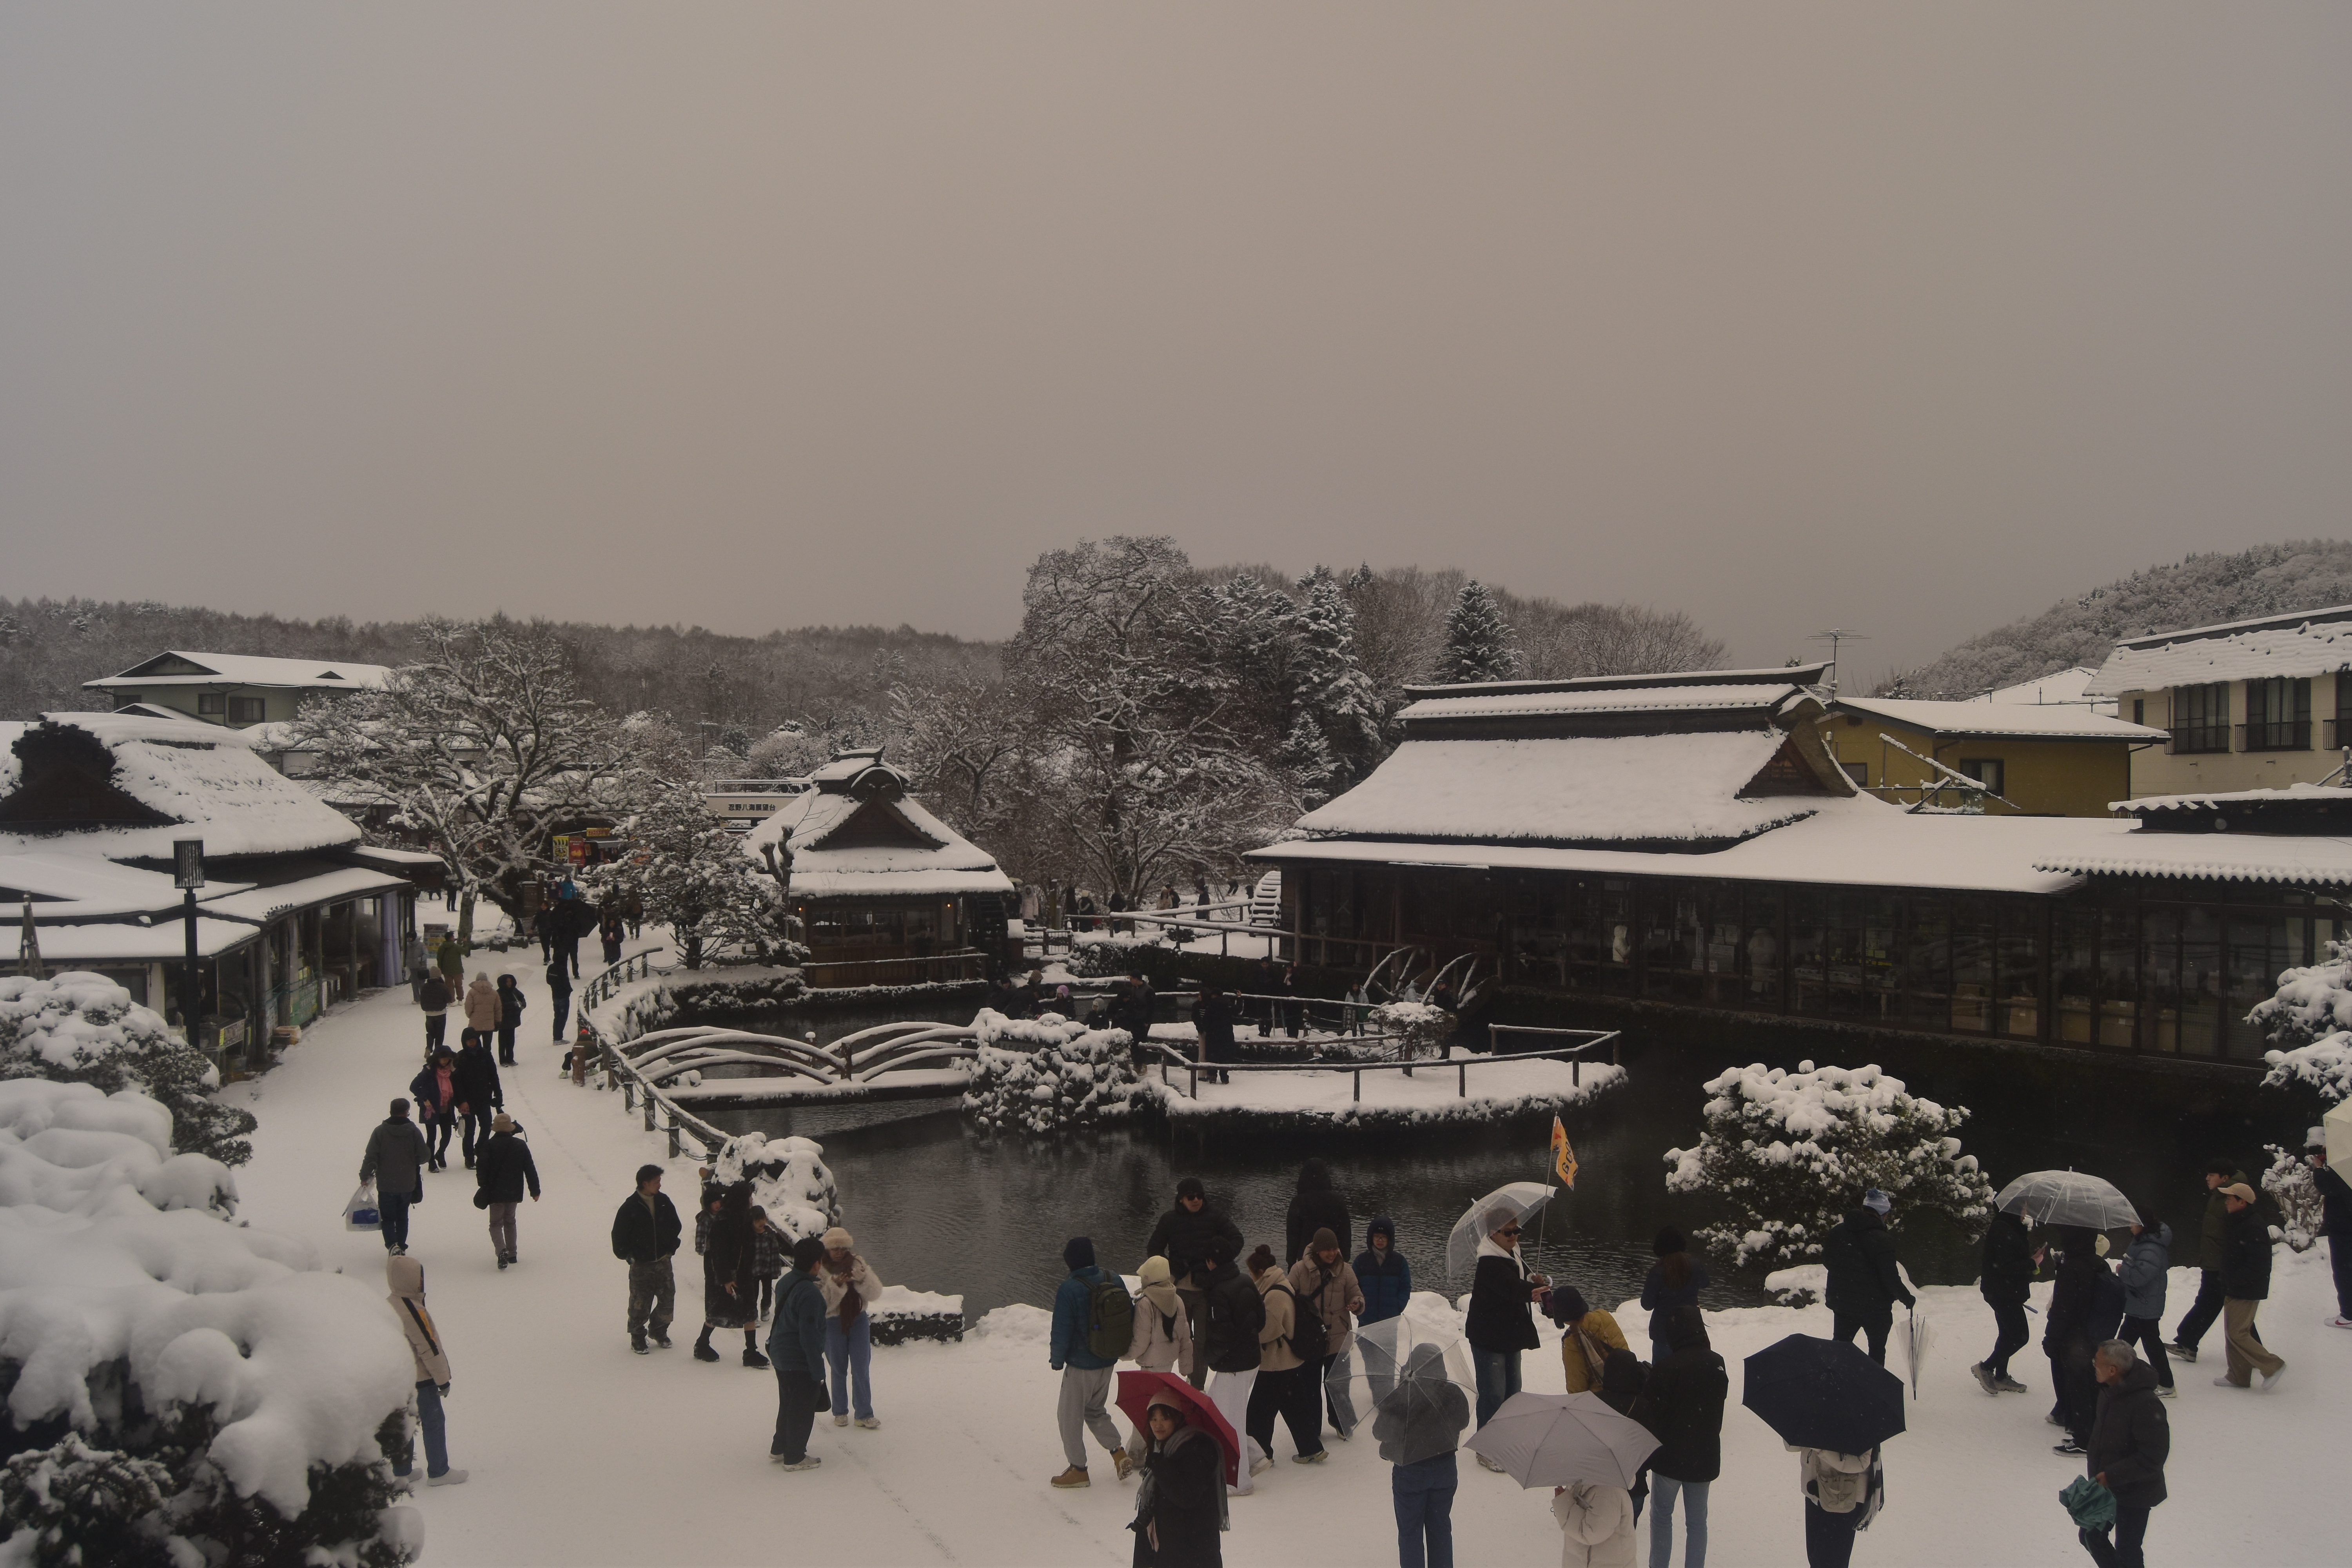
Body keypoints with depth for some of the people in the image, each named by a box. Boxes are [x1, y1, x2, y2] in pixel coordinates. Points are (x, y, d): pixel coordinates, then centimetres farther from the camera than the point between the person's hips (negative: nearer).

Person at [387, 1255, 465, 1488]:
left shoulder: (386, 1305, -1)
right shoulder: (412, 1311, -26)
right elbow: (429, 1348, -21)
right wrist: (443, 1379, -11)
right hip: (421, 1380, -8)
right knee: (434, 1424, 5)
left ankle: (401, 1472, 26)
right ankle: (438, 1473, 14)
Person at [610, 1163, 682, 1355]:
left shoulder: (664, 1202, 0)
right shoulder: (630, 1207, -12)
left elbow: (676, 1226, 14)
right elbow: (619, 1235, -3)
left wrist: (671, 1248, 8)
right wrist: (628, 1256, -5)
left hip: (663, 1262, 4)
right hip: (641, 1265, -4)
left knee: (668, 1300, 6)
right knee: (640, 1305, 2)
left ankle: (659, 1331, 28)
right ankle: (638, 1337, 23)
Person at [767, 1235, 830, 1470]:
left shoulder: (787, 1282, 2)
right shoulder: (810, 1293, -27)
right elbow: (809, 1336, -26)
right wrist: (818, 1370, -18)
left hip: (780, 1356, 9)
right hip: (801, 1362, -9)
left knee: (788, 1404, 24)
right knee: (803, 1409, 7)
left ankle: (779, 1448, 36)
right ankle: (795, 1458, 18)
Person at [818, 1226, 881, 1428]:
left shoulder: (858, 1263, -4)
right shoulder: (821, 1270, -10)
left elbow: (875, 1294, -10)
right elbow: (821, 1302, -19)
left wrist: (863, 1278, -27)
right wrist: (834, 1285, -31)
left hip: (859, 1321, 1)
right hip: (833, 1323, -1)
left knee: (862, 1371, 4)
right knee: (839, 1370, 13)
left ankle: (865, 1414, 13)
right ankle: (840, 1412, 28)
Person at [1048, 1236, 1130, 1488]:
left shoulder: (1069, 1290, -22)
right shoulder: (1114, 1281, -5)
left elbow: (1061, 1332, -18)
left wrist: (1057, 1360, 0)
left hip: (1080, 1366, -6)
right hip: (1108, 1363, 6)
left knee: (1070, 1415, 12)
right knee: (1095, 1411, 26)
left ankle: (1078, 1470, 20)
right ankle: (1118, 1452, 15)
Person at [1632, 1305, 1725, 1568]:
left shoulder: (1666, 1368, -24)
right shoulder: (1717, 1364, -6)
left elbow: (1650, 1414, -19)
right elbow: (1721, 1399, 9)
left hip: (1670, 1457, -4)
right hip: (1705, 1456, 4)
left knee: (1662, 1516, 16)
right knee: (1697, 1521, 15)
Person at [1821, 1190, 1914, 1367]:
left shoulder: (1838, 1231, -2)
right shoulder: (1882, 1240, -20)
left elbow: (1826, 1259, 10)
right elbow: (1890, 1278, -19)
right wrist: (1908, 1299, -3)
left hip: (1841, 1301, 5)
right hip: (1874, 1305, -5)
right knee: (1877, 1349, 13)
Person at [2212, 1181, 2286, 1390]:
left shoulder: (2252, 1228, -22)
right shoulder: (2238, 1223, 11)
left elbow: (2258, 1264, -26)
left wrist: (2235, 1281, -21)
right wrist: (2228, 1283, 11)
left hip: (2246, 1292, -10)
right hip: (2235, 1290, 10)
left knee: (2236, 1333, -7)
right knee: (2233, 1332, 13)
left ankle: (2272, 1366, 3)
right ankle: (2238, 1377, 20)